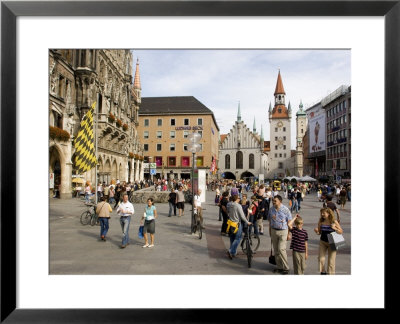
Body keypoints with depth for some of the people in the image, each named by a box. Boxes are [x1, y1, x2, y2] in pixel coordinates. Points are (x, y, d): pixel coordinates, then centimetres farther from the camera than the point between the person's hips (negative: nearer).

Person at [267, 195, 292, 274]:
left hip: (283, 231, -5)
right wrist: (270, 231, 10)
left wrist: (289, 234, -8)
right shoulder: (271, 209, 1)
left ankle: (286, 268, 5)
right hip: (273, 231, 5)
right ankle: (279, 267, 23)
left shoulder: (285, 209, -11)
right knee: (276, 250, 10)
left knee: (281, 249, -10)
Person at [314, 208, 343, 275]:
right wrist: (316, 231, -17)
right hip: (322, 242, 2)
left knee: (331, 260, 4)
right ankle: (323, 272, 18)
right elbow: (319, 233, 5)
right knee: (321, 258, -1)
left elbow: (341, 231, -2)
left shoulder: (334, 222, -11)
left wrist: (335, 228, -21)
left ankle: (331, 273, 19)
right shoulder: (321, 222, -4)